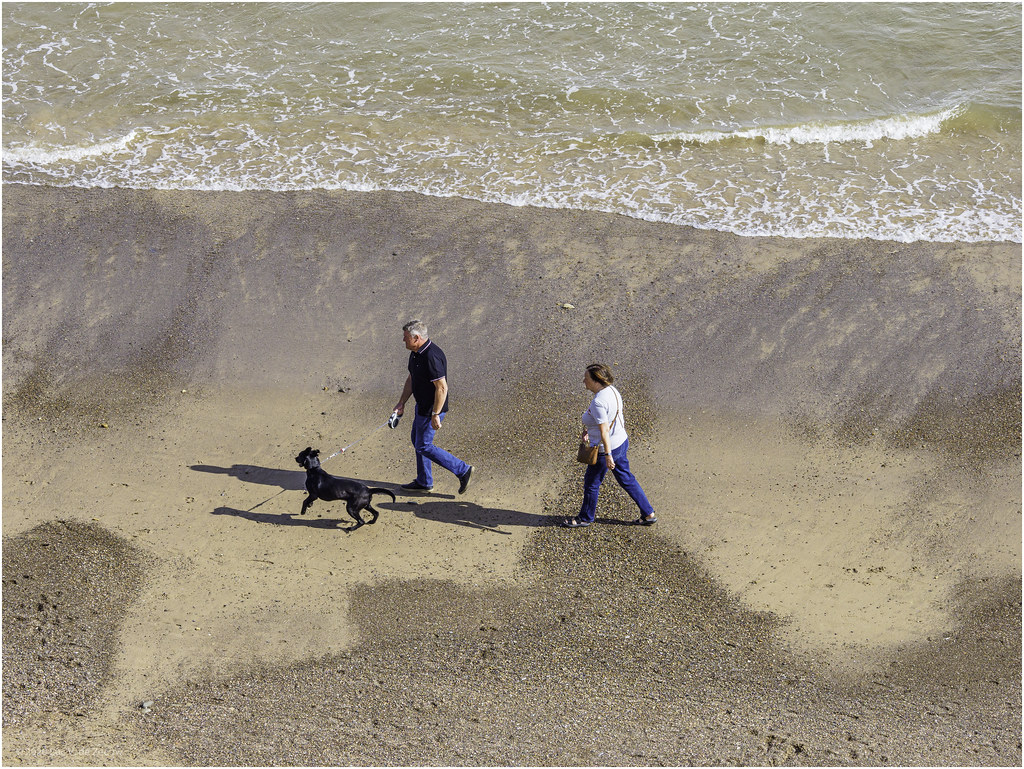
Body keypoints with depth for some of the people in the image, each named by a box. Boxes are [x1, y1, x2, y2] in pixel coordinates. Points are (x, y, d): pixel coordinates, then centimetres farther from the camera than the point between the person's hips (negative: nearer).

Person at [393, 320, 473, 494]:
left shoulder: (432, 357, -29)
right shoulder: (415, 353, 4)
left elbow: (442, 388, -28)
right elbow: (411, 379, 16)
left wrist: (435, 415, -25)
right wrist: (401, 402, 13)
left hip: (432, 409, -10)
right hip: (422, 406, 10)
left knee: (423, 446, -2)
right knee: (417, 440, 19)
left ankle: (462, 470, 4)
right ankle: (424, 482, 33)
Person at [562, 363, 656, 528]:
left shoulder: (598, 402, -28)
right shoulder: (611, 390, 2)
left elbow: (604, 430, -28)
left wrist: (608, 456, -25)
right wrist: (587, 430, 10)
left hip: (607, 448, -9)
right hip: (621, 441, 9)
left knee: (591, 482, 12)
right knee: (626, 479, 21)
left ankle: (585, 518, 31)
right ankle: (648, 514, 27)